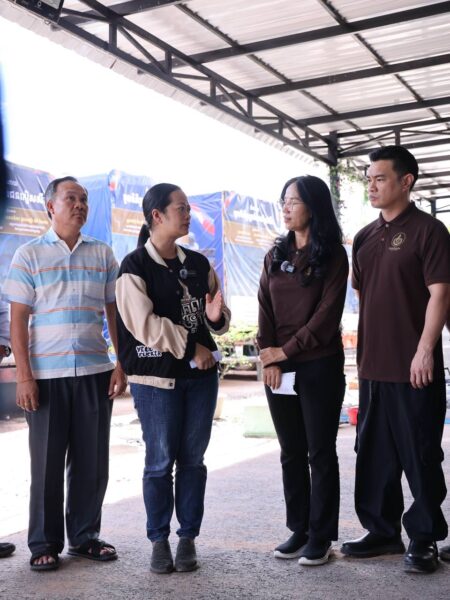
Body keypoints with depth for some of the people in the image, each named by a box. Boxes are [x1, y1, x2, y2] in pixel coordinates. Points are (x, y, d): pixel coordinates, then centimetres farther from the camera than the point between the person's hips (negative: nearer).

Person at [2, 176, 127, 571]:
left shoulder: (102, 254, 9)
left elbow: (115, 314, 10)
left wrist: (122, 366, 2)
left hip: (95, 372, 2)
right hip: (46, 375, -2)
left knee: (92, 461, 8)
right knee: (48, 462, 6)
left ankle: (85, 536, 23)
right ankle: (45, 545, 19)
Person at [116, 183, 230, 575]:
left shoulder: (199, 263, 11)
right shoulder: (134, 267, -6)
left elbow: (219, 321, 14)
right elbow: (145, 325, -14)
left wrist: (216, 316, -10)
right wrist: (191, 348, -11)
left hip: (201, 373, 5)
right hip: (157, 377, -5)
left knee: (193, 459, 8)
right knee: (160, 462, 1)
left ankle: (188, 538, 19)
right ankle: (159, 540, 16)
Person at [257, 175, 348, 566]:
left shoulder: (333, 255, -3)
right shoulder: (276, 255, 12)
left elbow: (327, 313, -10)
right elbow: (265, 309, 6)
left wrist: (287, 350, -12)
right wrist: (268, 357, -6)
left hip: (319, 366, -5)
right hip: (279, 366, 5)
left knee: (320, 452, 2)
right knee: (291, 452, 10)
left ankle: (321, 538, 12)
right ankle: (299, 530, 21)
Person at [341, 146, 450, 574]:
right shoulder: (365, 237, 13)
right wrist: (363, 351, 15)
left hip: (413, 365, -7)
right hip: (373, 365, 7)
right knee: (374, 453, 14)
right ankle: (382, 531, 28)